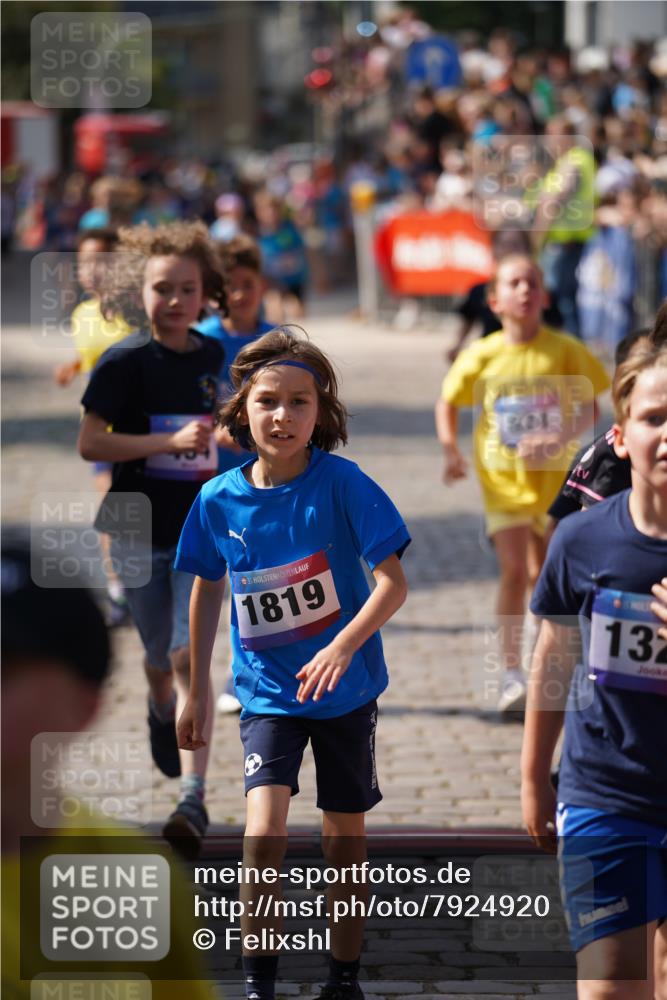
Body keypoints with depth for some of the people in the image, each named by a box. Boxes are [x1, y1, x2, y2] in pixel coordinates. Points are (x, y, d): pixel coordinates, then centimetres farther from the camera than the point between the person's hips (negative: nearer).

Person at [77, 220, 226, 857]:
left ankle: (193, 797, -16)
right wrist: (171, 441, -23)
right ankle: (162, 713, 52)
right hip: (141, 531, 0)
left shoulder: (216, 359, 0)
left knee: (189, 656, -13)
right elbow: (90, 444, -15)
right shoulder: (124, 362, -10)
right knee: (159, 657, 15)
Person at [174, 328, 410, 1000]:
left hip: (345, 688, -1)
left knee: (344, 834, 11)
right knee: (265, 824, -17)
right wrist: (196, 693, 14)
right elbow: (206, 591, 8)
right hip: (267, 691, 1)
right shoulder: (219, 499, -7)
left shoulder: (340, 483, -15)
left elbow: (393, 581, -17)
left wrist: (344, 645, -33)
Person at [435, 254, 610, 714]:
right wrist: (451, 451, -3)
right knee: (514, 569, -12)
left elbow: (589, 408, -2)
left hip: (552, 477, 1)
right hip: (503, 478, -1)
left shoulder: (565, 351, -6)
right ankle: (512, 672, -6)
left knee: (542, 575, 11)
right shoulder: (481, 356, -6)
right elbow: (448, 403, 8)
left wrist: (559, 439, -18)